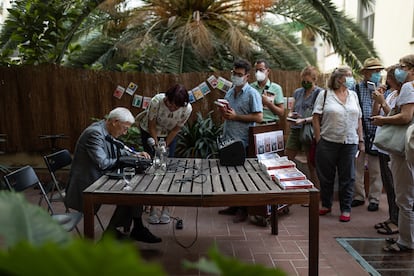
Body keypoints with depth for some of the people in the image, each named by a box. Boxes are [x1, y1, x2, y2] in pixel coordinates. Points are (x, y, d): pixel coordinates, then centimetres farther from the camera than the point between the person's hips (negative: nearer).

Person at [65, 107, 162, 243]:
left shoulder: (107, 132, 7)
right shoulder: (95, 133, -22)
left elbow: (118, 151, 22)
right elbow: (102, 163, -27)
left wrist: (135, 154, 6)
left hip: (99, 178, 9)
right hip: (87, 184, -9)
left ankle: (137, 230, 3)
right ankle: (111, 232, 4)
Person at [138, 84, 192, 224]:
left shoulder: (187, 109, -27)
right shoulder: (157, 101, -33)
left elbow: (176, 129, -13)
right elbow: (151, 125, -20)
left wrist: (165, 147, -14)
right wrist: (157, 146, -21)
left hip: (169, 136, 2)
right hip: (149, 132, -1)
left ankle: (165, 208, 4)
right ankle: (152, 208, 0)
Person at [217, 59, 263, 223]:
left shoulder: (252, 94, -8)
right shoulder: (229, 92, 15)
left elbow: (259, 117, -17)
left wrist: (235, 116, -18)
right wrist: (223, 112, 1)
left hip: (242, 141, -7)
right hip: (228, 139, 8)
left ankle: (243, 209, 11)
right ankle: (234, 206, 27)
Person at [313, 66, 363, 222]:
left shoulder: (353, 95, 12)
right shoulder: (324, 95, -1)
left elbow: (358, 119, 14)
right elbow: (316, 118, -3)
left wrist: (361, 140, 9)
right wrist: (319, 140, -8)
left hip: (349, 143, 3)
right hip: (328, 143, -3)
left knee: (347, 177, 6)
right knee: (326, 176, 8)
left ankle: (345, 209, 17)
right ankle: (326, 205, 26)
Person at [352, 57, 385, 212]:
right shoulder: (356, 89, 2)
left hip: (376, 135, 0)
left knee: (376, 170, 7)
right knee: (356, 168, 8)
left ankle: (374, 199, 20)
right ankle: (359, 196, 23)